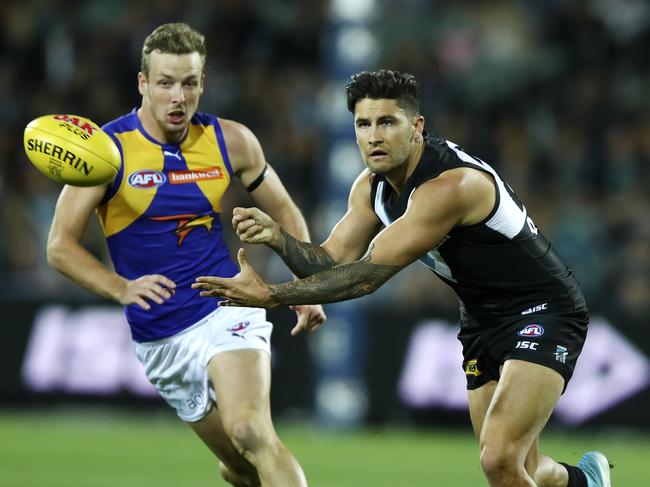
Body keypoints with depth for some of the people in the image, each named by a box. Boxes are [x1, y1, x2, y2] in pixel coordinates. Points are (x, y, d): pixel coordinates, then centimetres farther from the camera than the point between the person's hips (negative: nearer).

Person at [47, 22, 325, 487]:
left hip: (227, 309, -1)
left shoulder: (231, 141, -1)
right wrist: (122, 288, -24)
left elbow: (284, 211, 14)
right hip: (158, 338, 1)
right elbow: (61, 246, -7)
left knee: (251, 433, -27)